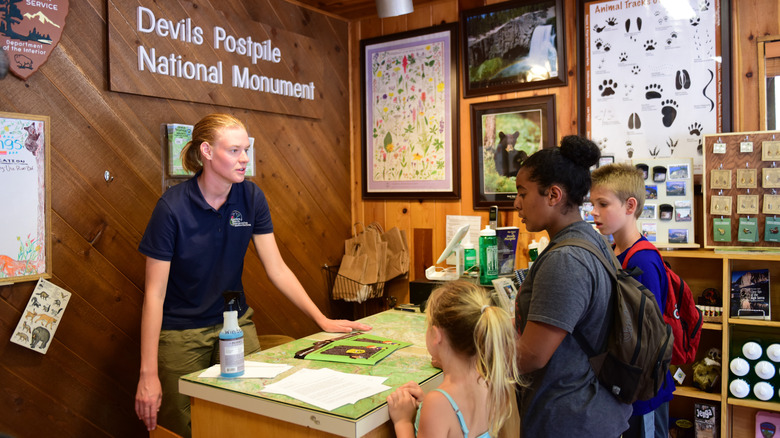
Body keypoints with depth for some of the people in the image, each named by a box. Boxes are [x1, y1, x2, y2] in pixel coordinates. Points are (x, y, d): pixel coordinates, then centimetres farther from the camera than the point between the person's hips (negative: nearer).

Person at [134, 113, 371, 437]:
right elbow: (154, 293, -15)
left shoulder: (251, 198, -6)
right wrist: (148, 373, -16)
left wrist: (323, 320, -8)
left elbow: (277, 269, -2)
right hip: (181, 334, -3)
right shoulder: (173, 206, -17)